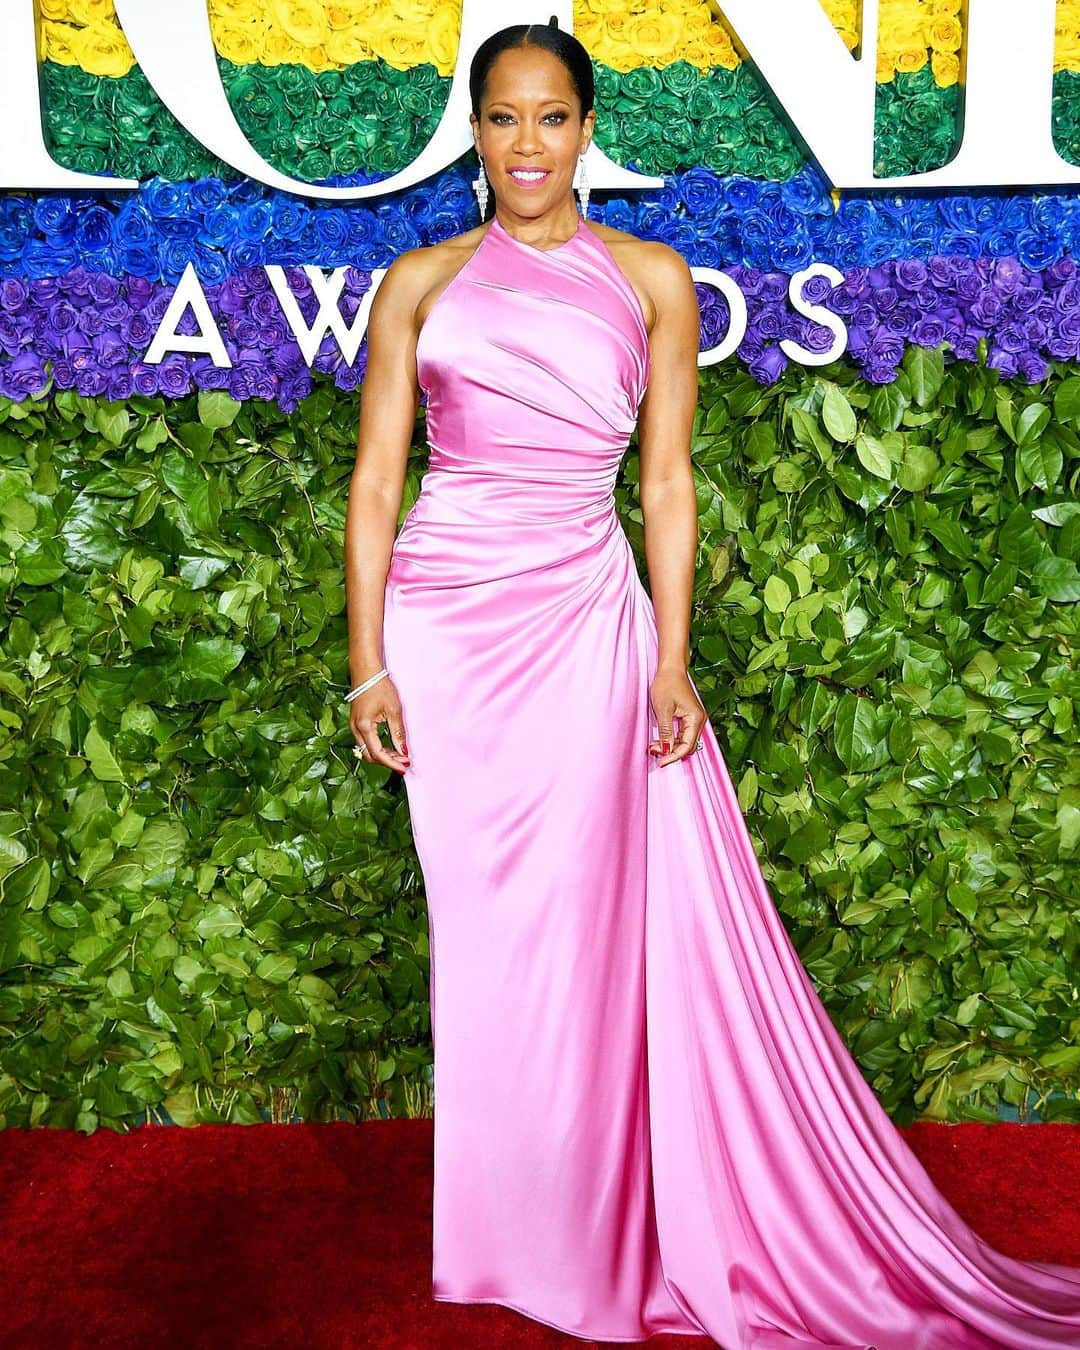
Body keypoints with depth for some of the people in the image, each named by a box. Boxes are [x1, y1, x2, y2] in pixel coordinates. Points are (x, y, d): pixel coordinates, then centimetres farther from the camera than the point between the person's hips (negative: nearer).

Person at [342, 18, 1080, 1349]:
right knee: (481, 925, 6)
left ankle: (601, 1231, 22)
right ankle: (508, 1230, 24)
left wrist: (671, 662, -2)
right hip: (444, 620, 1)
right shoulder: (420, 282, 7)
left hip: (584, 620, 0)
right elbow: (374, 480, 5)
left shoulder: (651, 279, 7)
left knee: (586, 921, 3)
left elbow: (667, 482, 5)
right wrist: (369, 666, -2)